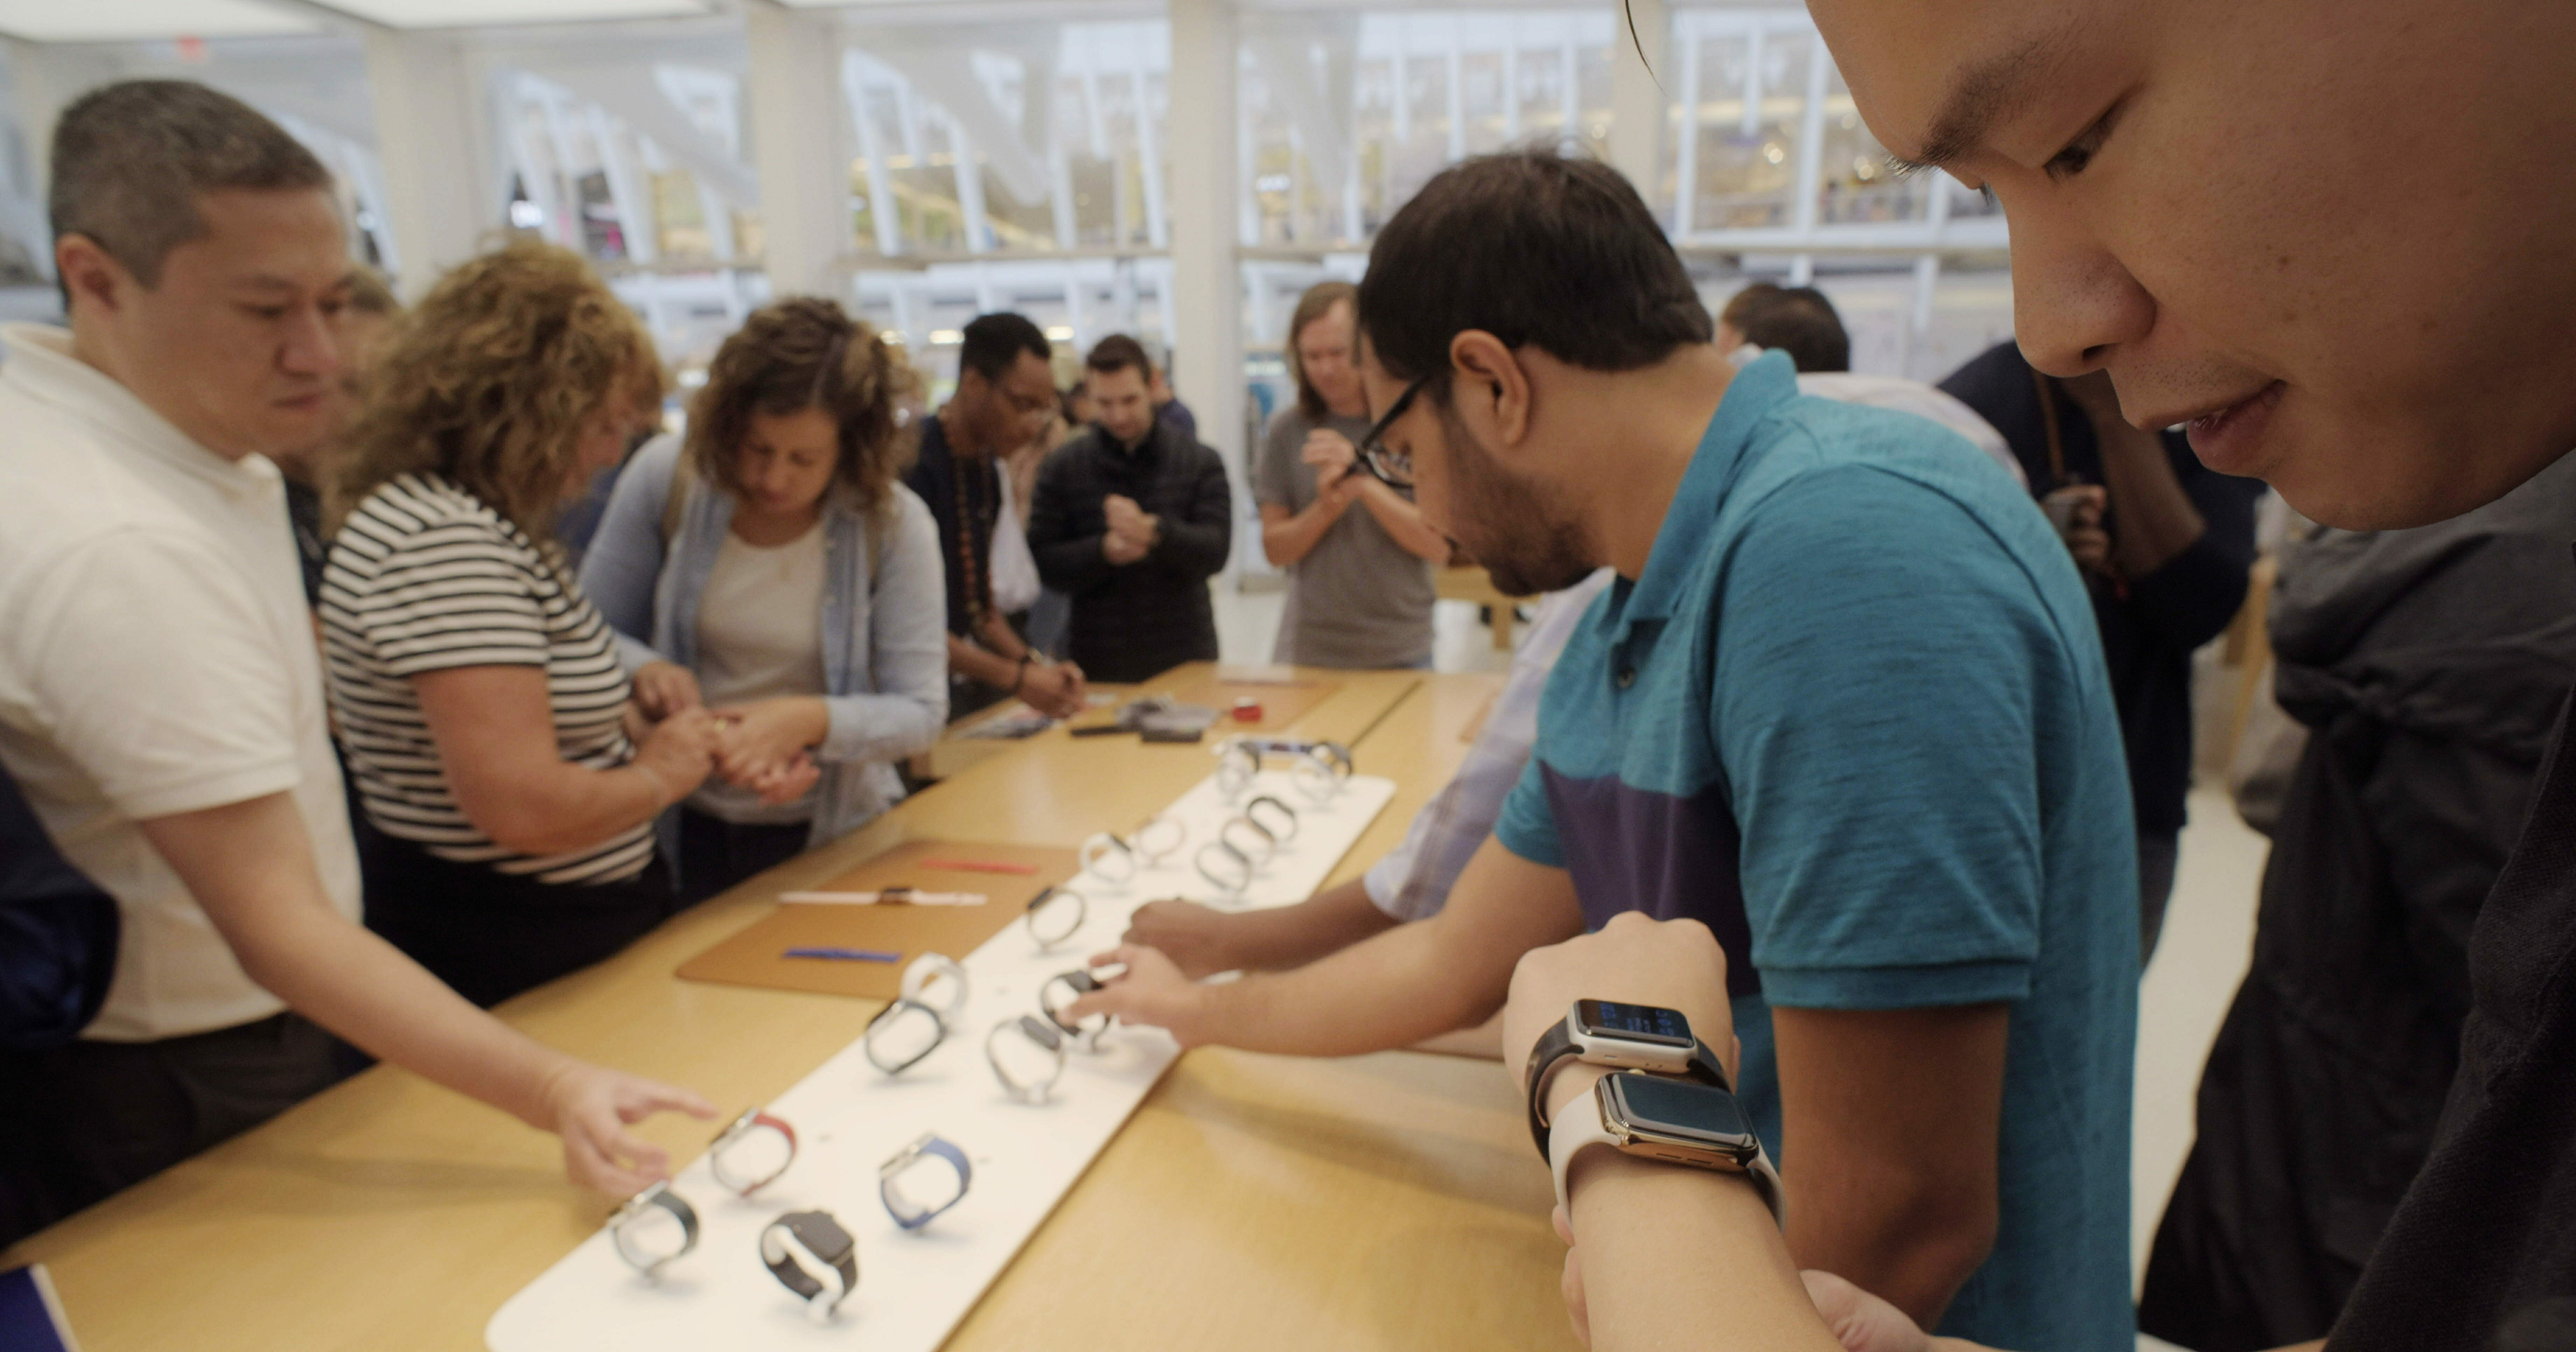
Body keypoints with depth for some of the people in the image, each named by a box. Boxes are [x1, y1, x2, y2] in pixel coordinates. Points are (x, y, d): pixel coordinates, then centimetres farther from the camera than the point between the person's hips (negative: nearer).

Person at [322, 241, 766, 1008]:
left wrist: (708, 753, 0)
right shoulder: (448, 545, -24)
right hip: (502, 965, -10)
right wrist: (659, 775, -14)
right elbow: (525, 808, -31)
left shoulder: (486, 527, 7)